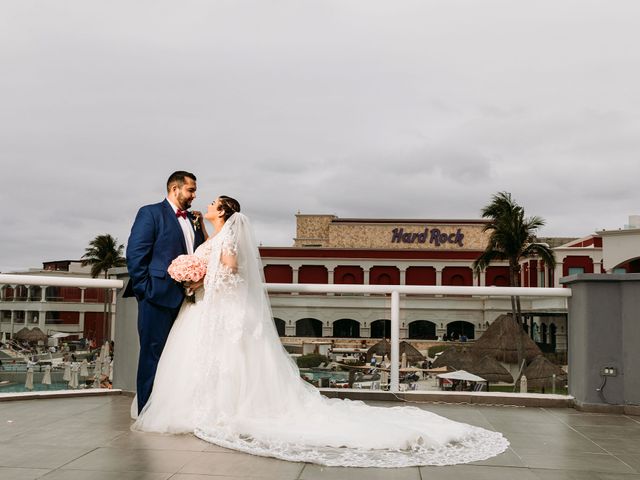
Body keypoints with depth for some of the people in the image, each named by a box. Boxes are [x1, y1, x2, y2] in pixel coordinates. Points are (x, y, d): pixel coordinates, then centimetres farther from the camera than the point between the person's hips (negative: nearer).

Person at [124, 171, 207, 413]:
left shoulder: (192, 220, 19)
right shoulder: (151, 213, -2)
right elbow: (135, 254, -9)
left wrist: (201, 225, 5)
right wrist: (145, 289, -12)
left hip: (185, 298, 7)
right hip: (158, 296, -7)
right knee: (153, 354, -1)